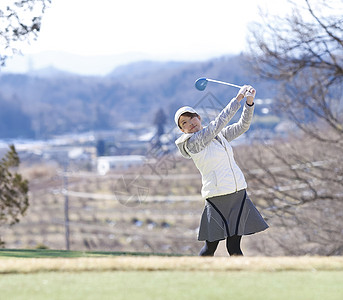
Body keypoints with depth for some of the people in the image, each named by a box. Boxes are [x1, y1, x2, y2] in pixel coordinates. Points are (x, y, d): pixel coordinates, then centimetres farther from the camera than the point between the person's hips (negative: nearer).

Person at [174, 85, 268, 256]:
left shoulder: (219, 135, 13)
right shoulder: (191, 143, -8)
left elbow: (243, 125, 12)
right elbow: (219, 122, -14)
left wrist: (249, 102, -4)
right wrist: (238, 98, -12)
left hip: (239, 194, 5)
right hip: (217, 197, -5)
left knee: (234, 248, 2)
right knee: (210, 248, -2)